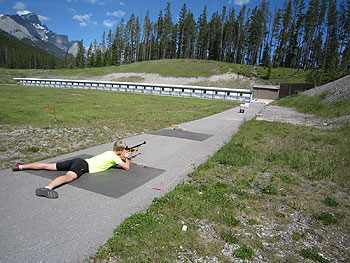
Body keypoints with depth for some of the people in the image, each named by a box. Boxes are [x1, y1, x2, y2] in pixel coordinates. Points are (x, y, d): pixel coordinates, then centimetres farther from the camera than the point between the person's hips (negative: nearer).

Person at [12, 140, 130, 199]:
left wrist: (124, 158, 40)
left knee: (48, 166, 10)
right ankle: (47, 188, -64)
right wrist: (127, 158, 16)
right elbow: (127, 167, -3)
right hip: (83, 165, -9)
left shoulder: (109, 152, 21)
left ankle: (21, 166, 14)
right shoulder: (114, 157, -3)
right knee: (69, 176, -37)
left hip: (79, 161, 9)